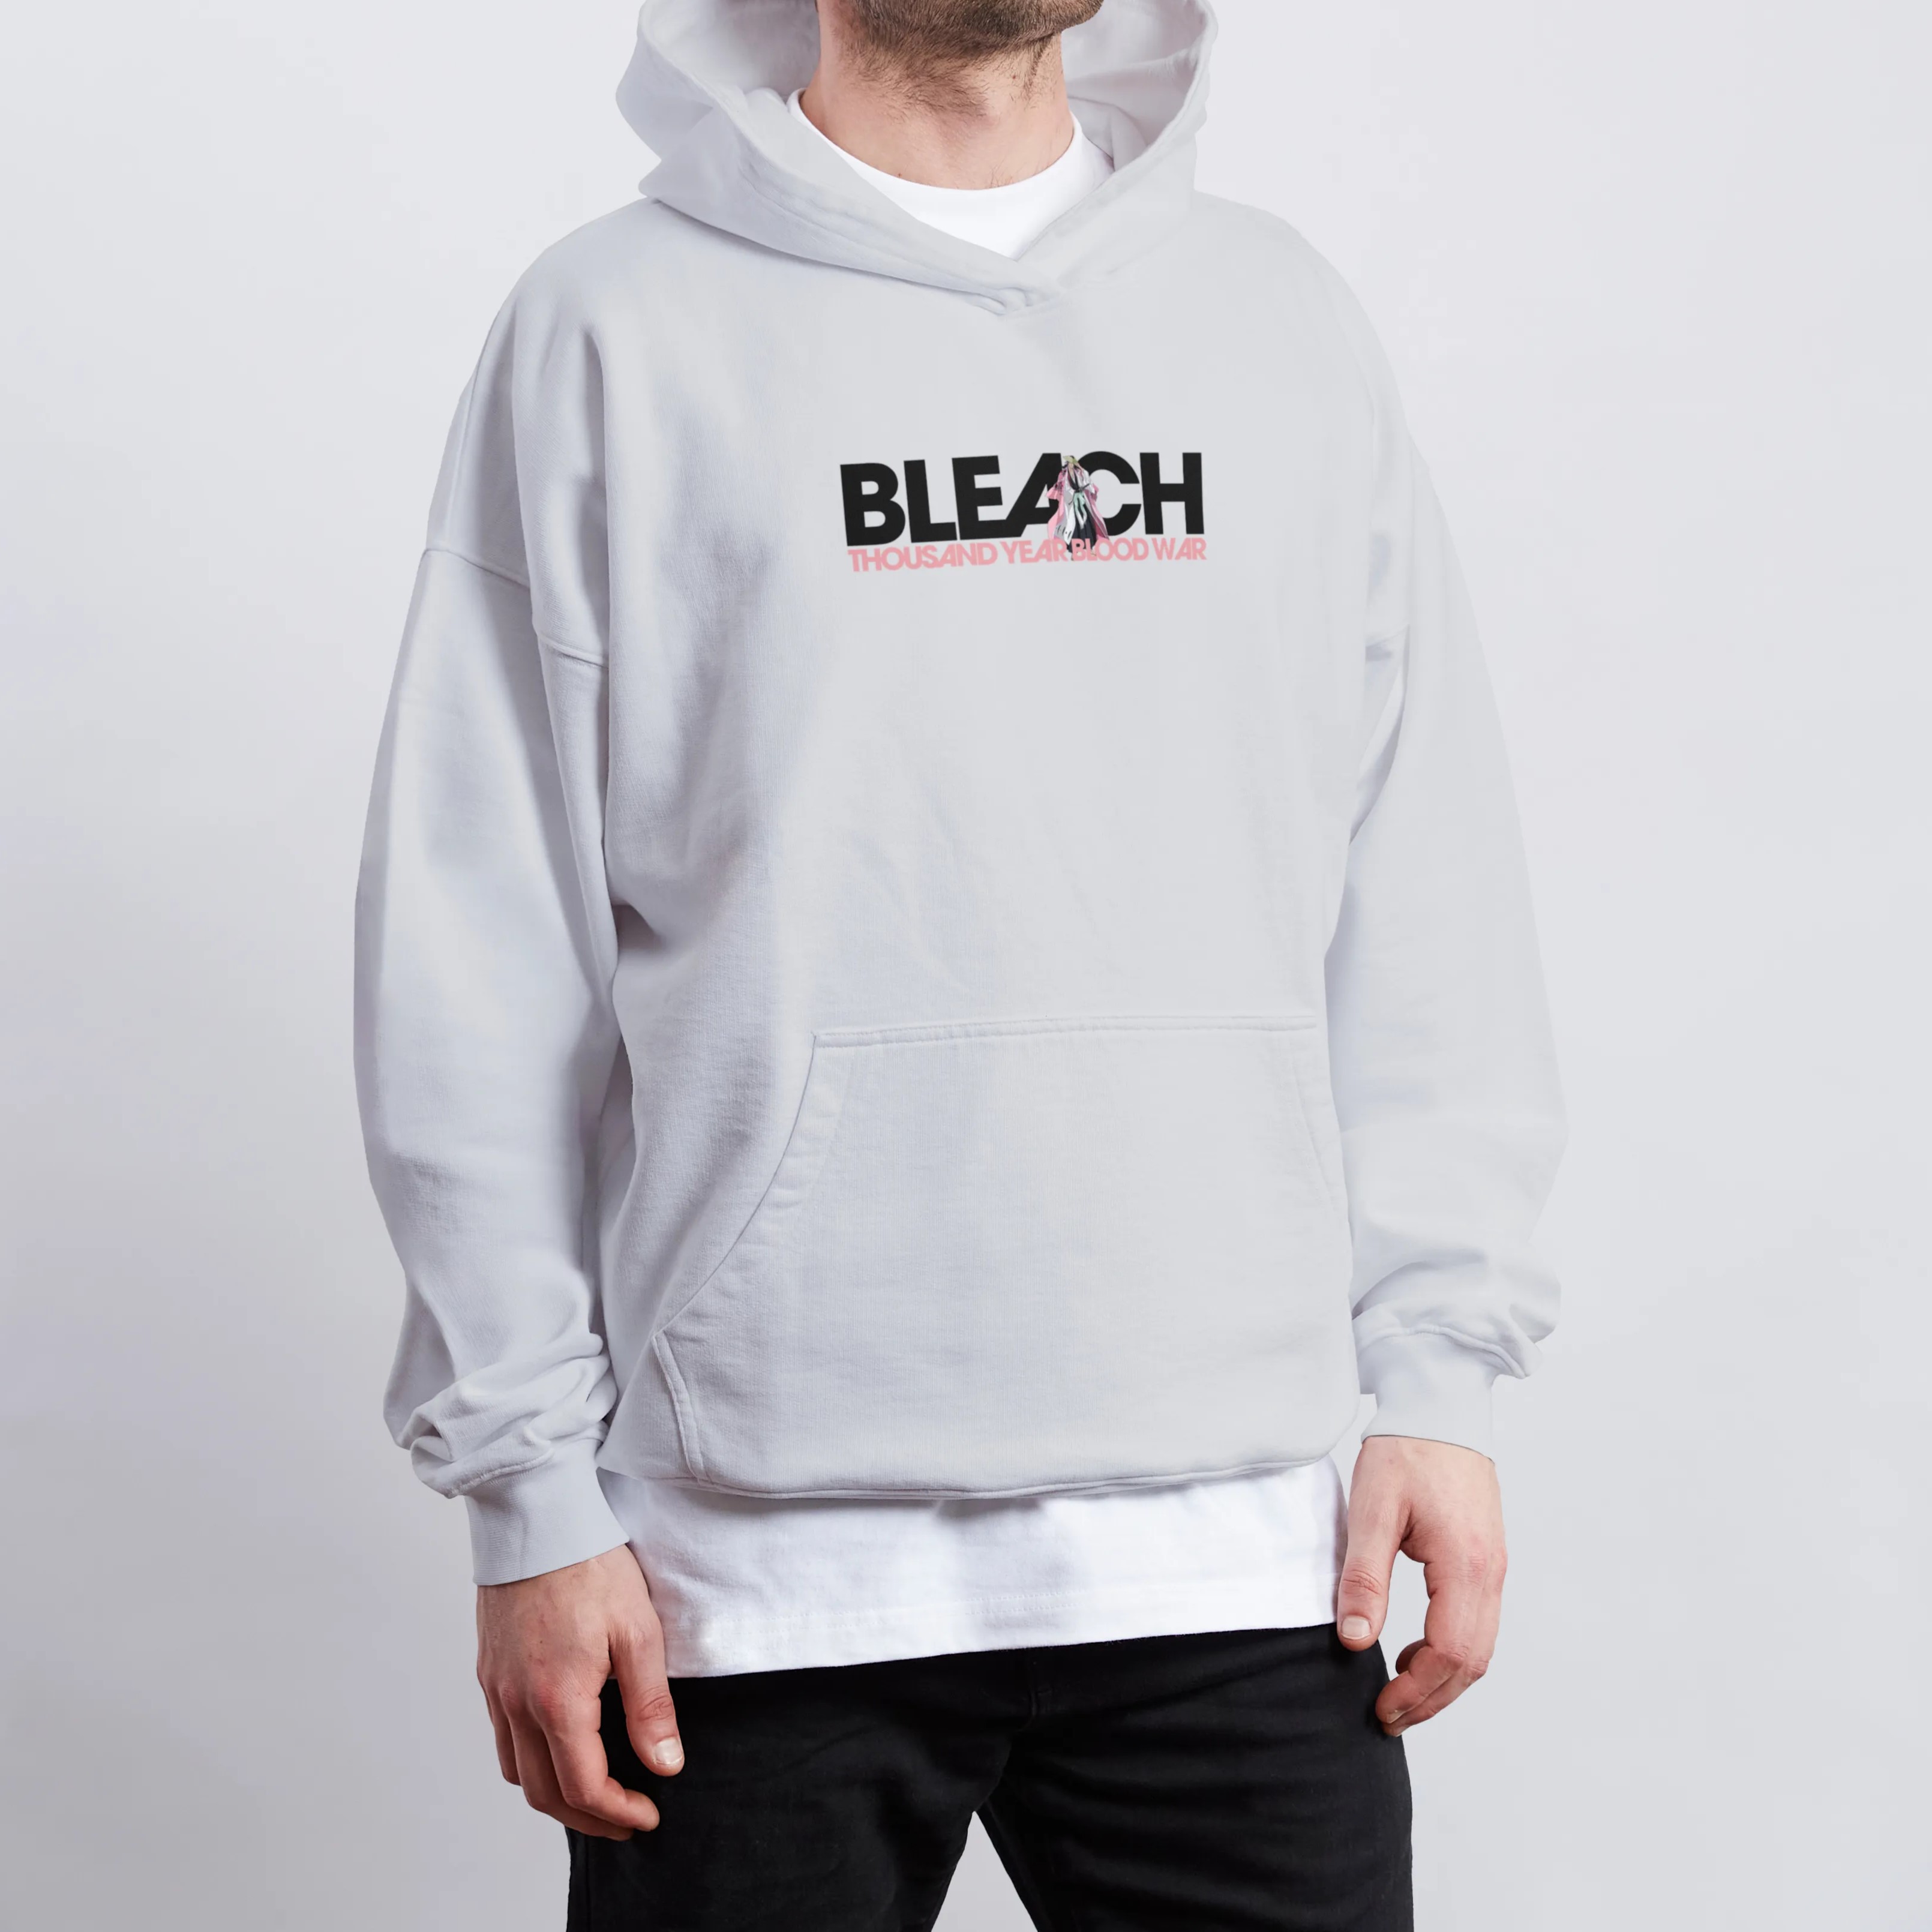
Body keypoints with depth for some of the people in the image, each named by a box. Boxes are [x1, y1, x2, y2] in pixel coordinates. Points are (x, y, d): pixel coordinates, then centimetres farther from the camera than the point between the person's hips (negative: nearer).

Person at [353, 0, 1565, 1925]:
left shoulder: (1281, 317, 11)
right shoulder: (613, 326, 1)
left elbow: (1425, 908, 10)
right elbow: (480, 961, -1)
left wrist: (1438, 1369, 3)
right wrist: (530, 1489, -4)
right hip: (759, 1548, -2)